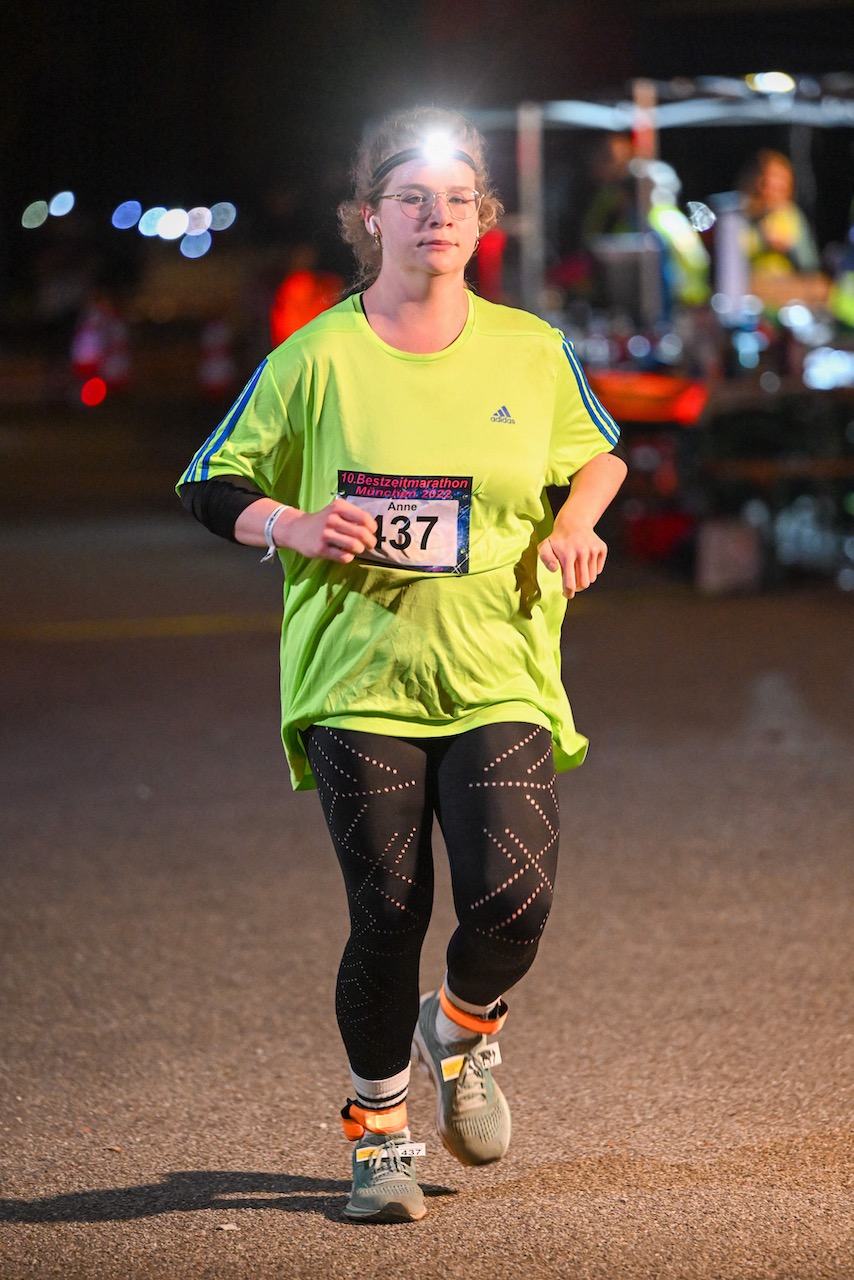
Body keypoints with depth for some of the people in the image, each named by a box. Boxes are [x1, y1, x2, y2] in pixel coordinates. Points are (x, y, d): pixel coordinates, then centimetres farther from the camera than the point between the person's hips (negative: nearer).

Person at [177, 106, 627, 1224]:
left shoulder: (532, 351, 4)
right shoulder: (316, 359, -1)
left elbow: (599, 452, 23)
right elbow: (213, 486, 7)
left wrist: (574, 526, 2)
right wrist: (295, 527, -12)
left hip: (498, 679, 1)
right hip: (359, 678, -1)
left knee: (513, 896, -14)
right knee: (388, 913, -4)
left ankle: (462, 1030, 22)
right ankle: (381, 1134, 19)